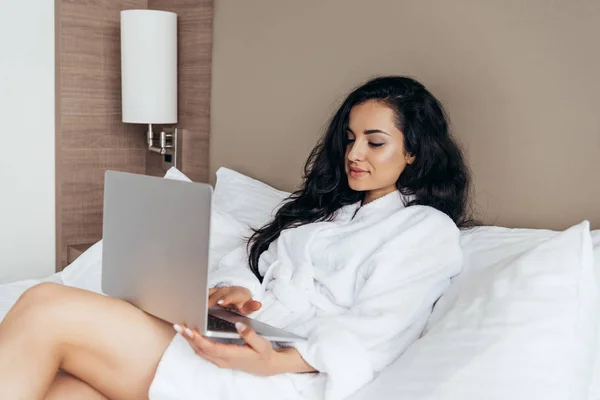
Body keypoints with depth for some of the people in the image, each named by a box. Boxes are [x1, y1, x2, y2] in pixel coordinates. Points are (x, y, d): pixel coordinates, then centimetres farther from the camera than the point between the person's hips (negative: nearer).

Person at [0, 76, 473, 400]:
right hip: (230, 344, 7)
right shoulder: (325, 207, 28)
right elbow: (248, 257, 19)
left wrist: (277, 360, -25)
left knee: (47, 308, -20)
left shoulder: (429, 230, 6)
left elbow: (373, 328, -9)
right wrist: (233, 289, -5)